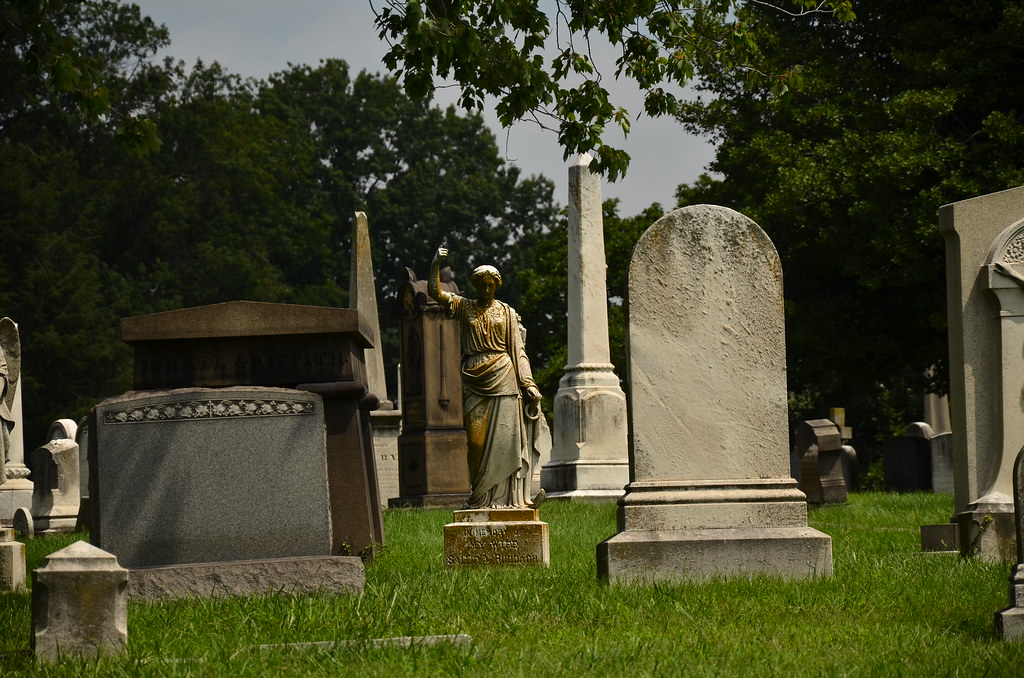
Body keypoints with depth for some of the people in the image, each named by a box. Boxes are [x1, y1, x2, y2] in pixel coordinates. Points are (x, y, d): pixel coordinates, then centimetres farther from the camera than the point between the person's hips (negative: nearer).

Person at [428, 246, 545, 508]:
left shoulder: (507, 312, 11)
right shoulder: (463, 307, 12)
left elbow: (518, 350, 9)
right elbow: (435, 291, 1)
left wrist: (528, 384, 1)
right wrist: (436, 264, -8)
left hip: (502, 378, 0)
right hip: (474, 380, 0)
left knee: (504, 436, -7)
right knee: (476, 439, -6)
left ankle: (505, 496, -8)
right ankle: (479, 496, -3)